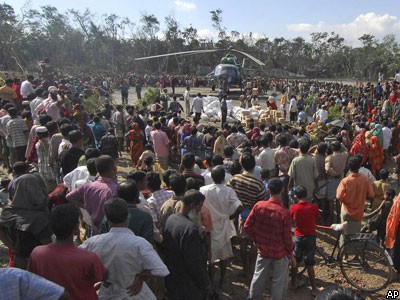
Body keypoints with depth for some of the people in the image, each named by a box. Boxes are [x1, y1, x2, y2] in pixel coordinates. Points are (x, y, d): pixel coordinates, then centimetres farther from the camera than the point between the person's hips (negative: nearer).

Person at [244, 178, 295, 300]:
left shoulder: (258, 206, -13)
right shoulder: (284, 213, -23)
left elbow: (247, 226, -5)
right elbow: (287, 237, -15)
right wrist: (291, 255, 1)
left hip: (263, 250, 4)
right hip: (280, 253, -4)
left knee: (259, 278, 23)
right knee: (279, 282, 16)